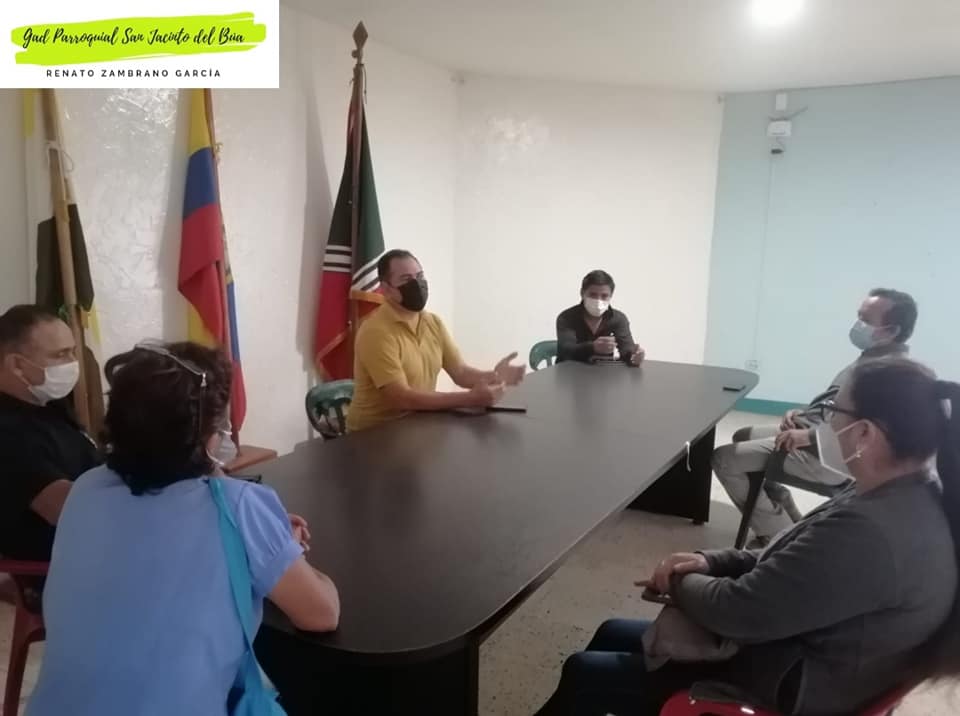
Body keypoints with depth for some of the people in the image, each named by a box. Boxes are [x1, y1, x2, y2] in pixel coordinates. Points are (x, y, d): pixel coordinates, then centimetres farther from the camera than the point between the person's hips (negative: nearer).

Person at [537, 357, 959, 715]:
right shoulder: (914, 496, -1)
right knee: (612, 635, 17)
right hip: (796, 651, 9)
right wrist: (711, 562, -3)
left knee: (583, 674, 2)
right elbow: (786, 563, 10)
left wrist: (681, 582, -7)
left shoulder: (866, 532, -34)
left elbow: (739, 612, -28)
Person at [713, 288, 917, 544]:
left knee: (723, 458, -12)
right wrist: (803, 413, 7)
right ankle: (790, 522, 23)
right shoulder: (874, 356, 11)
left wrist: (807, 435, -29)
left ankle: (777, 535, 0)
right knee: (742, 436, 24)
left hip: (825, 455, -11)